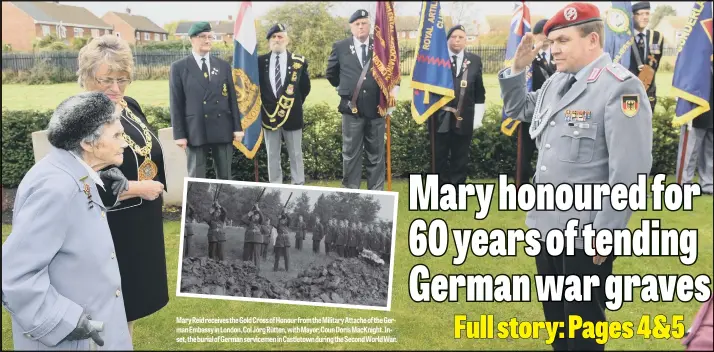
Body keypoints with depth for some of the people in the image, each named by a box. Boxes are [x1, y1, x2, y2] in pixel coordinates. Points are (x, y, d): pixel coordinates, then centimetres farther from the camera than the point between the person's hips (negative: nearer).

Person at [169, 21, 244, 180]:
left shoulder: (224, 66, 11)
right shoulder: (179, 68, 1)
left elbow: (232, 98, 10)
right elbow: (176, 103, -1)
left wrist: (237, 127, 4)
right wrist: (179, 134, -6)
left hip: (223, 129, 3)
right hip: (195, 131, -3)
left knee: (225, 177, 10)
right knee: (196, 178, 4)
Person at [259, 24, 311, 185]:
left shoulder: (299, 61, -2)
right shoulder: (260, 61, 0)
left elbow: (305, 87, 8)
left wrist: (296, 104, 6)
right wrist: (265, 104, 5)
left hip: (292, 115, -1)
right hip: (269, 114, 1)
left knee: (296, 155, 8)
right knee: (272, 156, 8)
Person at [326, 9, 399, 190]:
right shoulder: (340, 47, 2)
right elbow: (331, 73, 15)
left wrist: (394, 88, -5)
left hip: (376, 108, 1)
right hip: (352, 108, -1)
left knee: (376, 154, 8)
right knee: (351, 154, 6)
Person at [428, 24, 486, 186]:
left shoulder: (475, 60, 7)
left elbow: (479, 92, 6)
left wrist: (477, 117, 1)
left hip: (464, 120, 2)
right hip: (440, 118, -1)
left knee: (460, 159, 8)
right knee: (439, 158, 6)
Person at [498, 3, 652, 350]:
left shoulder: (620, 88, -17)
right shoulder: (556, 82, 9)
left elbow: (629, 172, -21)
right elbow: (517, 109, 26)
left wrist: (606, 235, -19)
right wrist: (517, 68, 8)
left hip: (586, 235, -8)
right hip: (546, 225, 8)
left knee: (583, 320, 10)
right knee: (554, 313, 22)